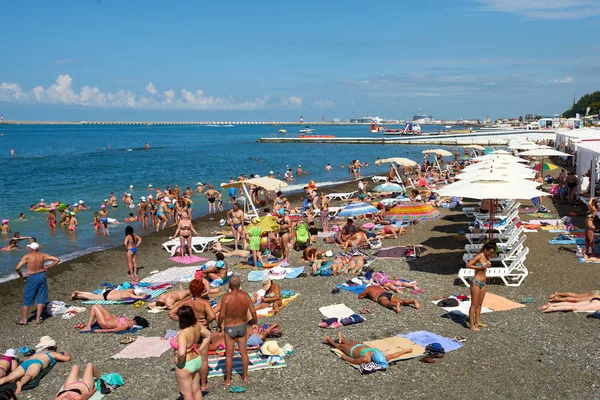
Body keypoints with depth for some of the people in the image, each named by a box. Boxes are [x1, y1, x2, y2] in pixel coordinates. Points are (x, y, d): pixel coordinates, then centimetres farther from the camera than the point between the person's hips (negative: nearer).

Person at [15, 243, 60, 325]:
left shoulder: (27, 257, -10)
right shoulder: (43, 255, -1)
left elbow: (17, 268, -18)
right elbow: (57, 260, -2)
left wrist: (21, 276, -2)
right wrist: (48, 267, 4)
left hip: (31, 278, -3)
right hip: (41, 276, 3)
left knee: (27, 299, 9)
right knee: (41, 298, 11)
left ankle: (24, 319, 16)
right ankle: (38, 319, 12)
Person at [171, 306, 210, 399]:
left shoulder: (183, 333, -33)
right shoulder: (197, 325, -10)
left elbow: (181, 353, -45)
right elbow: (208, 335, 8)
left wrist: (179, 361, -24)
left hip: (186, 365, -7)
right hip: (197, 360, 7)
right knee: (196, 389, 24)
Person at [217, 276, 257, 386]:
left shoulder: (226, 297, -27)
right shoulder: (246, 295, -17)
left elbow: (221, 315, -23)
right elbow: (253, 312, -11)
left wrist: (219, 325, -2)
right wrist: (254, 321, 11)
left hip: (230, 329, -3)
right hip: (242, 327, 3)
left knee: (229, 355, 11)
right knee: (243, 352, 19)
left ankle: (228, 380, 23)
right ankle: (245, 376, 31)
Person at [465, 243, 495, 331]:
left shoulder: (487, 257, 9)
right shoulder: (479, 256, -16)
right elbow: (468, 265, -23)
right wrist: (480, 267, -25)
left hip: (483, 283, 8)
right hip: (476, 282, -8)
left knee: (479, 304, 16)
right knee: (474, 304, -3)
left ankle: (477, 322, 27)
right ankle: (471, 325, 3)